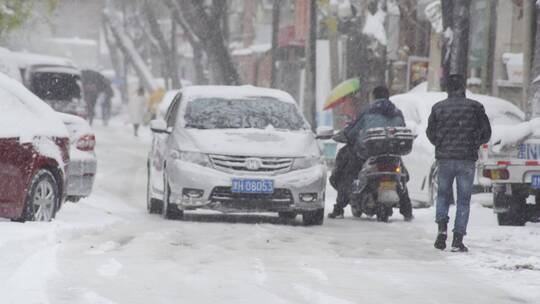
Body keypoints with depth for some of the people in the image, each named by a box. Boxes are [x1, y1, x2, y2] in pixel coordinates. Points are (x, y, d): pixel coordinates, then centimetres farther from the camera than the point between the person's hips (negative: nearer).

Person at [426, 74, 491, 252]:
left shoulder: (438, 108, 1)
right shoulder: (475, 107, -2)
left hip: (444, 158, 1)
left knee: (443, 194, 18)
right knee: (464, 199, 5)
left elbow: (430, 133, 8)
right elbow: (486, 133, 2)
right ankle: (458, 240, 0)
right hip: (467, 158, -1)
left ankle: (442, 229, -4)